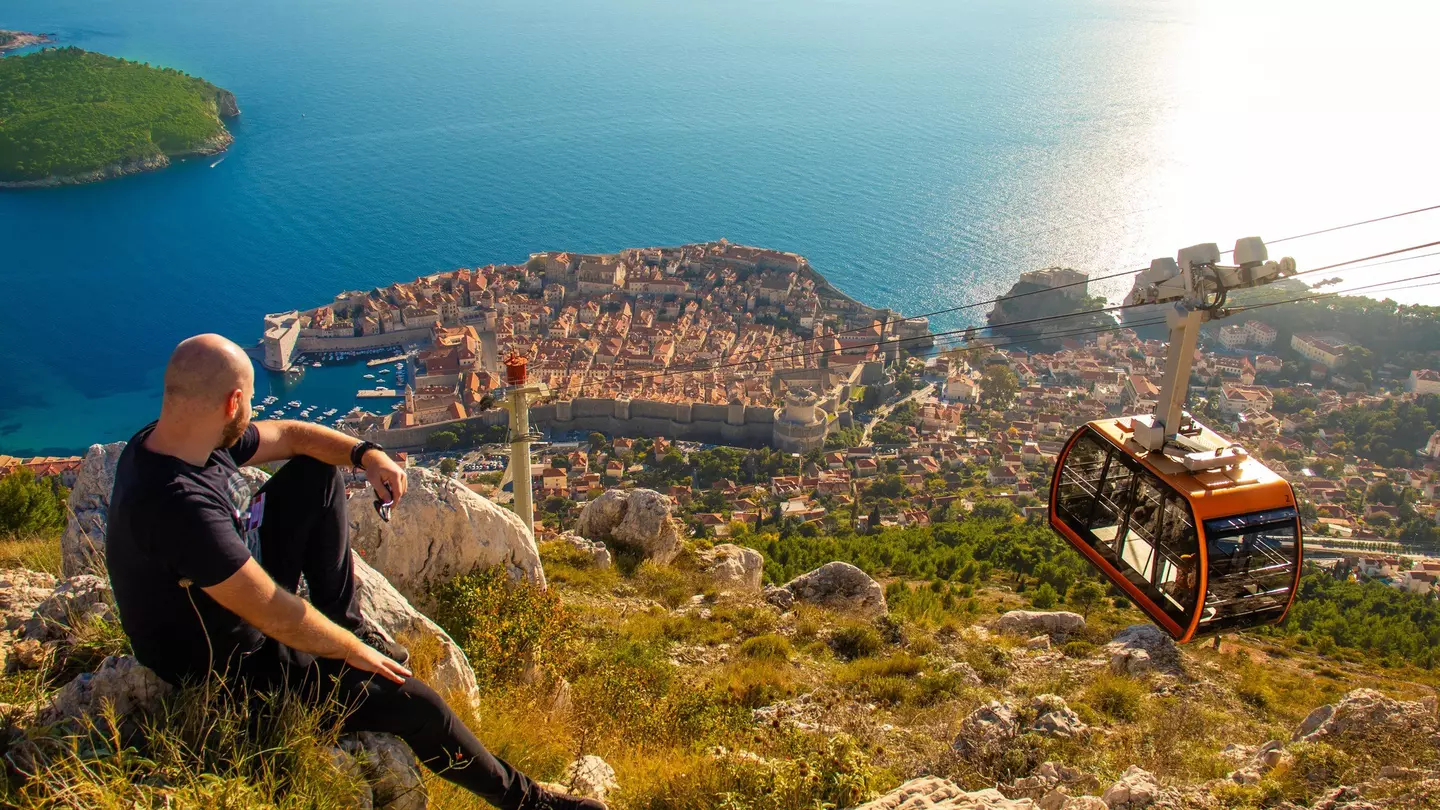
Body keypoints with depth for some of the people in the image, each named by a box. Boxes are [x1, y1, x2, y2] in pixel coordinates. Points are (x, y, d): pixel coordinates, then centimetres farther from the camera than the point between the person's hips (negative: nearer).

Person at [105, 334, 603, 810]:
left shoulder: (174, 440, -10)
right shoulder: (178, 504, -38)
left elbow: (288, 434, 5)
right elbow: (276, 617, -33)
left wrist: (365, 454, -11)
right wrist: (353, 651, -17)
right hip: (229, 664, -9)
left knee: (317, 473, 9)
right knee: (415, 703, -13)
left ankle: (346, 619, 14)